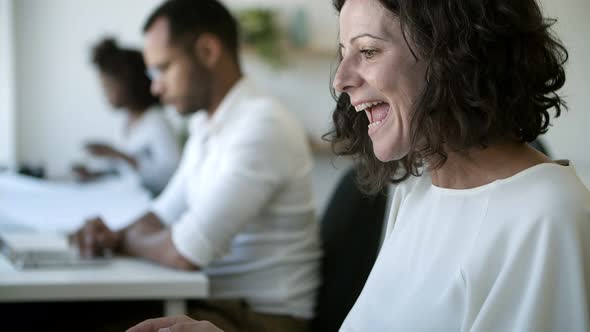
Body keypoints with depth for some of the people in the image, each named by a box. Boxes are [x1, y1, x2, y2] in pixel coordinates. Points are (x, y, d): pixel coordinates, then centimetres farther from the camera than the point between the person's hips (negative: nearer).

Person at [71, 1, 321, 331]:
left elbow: (186, 251, -23)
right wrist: (114, 237, -1)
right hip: (214, 300, 9)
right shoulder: (206, 124, 10)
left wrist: (123, 241, -3)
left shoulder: (262, 127, -21)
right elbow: (165, 213, 20)